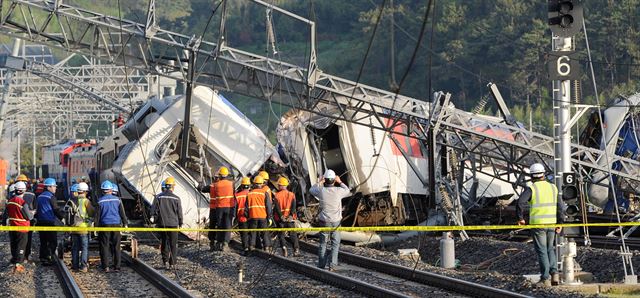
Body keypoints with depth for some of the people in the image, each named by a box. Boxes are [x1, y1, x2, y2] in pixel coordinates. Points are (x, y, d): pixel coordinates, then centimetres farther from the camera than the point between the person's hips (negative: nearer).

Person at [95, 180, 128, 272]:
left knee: (104, 246, 3)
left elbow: (97, 215, -2)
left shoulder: (100, 201, -4)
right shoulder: (117, 200, 3)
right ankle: (117, 266, 6)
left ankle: (105, 266, -1)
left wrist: (96, 226, 4)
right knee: (116, 246, 7)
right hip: (116, 224, 2)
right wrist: (125, 223, 12)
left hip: (105, 225, -2)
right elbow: (122, 213, 5)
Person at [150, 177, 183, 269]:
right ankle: (172, 263, 3)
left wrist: (154, 219, 9)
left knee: (164, 242, 12)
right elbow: (179, 212, 3)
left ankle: (165, 260, 4)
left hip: (162, 223, 1)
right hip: (173, 223, -1)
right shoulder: (176, 198, -4)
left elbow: (154, 210, -1)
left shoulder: (158, 197, -3)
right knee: (173, 244, 5)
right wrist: (180, 223, 14)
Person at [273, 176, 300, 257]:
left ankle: (284, 247, -12)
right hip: (290, 218, 2)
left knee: (281, 234, 7)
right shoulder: (291, 195, 5)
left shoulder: (277, 195, -2)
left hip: (280, 218, -2)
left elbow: (277, 207, -11)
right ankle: (296, 249, -3)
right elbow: (293, 206, -6)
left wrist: (281, 216, -13)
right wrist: (291, 215, -12)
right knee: (293, 234, 7)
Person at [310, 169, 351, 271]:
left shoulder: (321, 191, -11)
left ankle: (321, 265, 14)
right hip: (336, 221, -1)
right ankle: (332, 265, -2)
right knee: (335, 243, 7)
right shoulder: (338, 191, -11)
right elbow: (348, 192, 12)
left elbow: (311, 190, 13)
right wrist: (340, 182, 20)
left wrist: (319, 182, 22)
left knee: (323, 243, 12)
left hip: (324, 221, 1)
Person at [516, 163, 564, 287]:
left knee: (542, 251, 3)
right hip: (551, 224, 4)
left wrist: (520, 218, -8)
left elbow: (520, 203, -20)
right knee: (550, 249, 18)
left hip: (537, 224, -4)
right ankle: (554, 273, 3)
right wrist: (560, 223, 6)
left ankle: (545, 279, 1)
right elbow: (559, 206, 4)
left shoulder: (531, 188, -7)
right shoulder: (552, 187, 7)